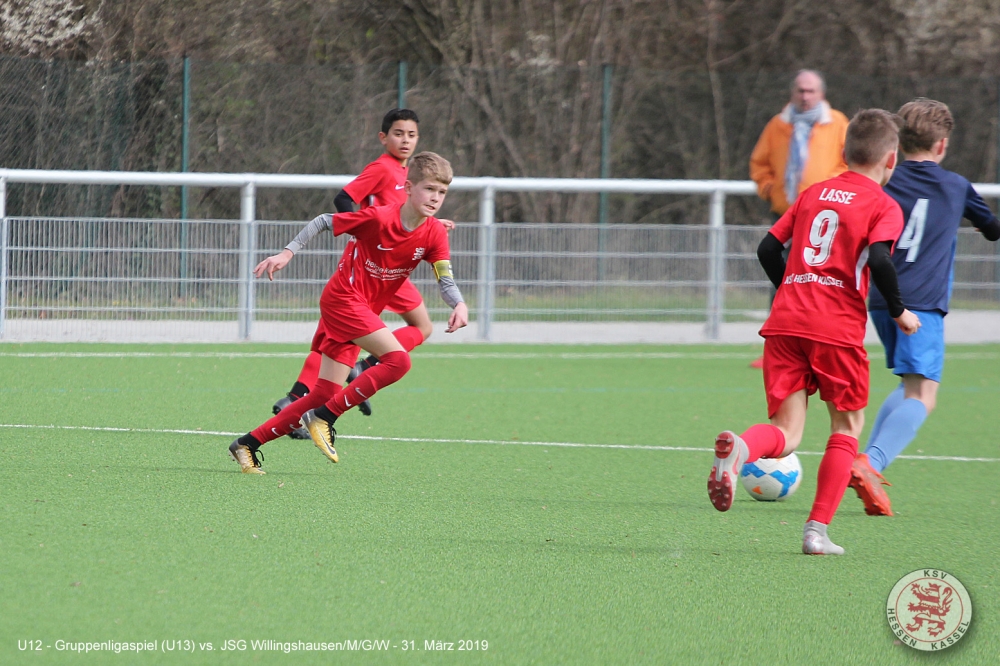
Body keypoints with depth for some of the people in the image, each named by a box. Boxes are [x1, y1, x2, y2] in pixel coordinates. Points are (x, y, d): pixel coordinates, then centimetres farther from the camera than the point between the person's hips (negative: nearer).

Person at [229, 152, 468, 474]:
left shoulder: (434, 234, -4)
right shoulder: (378, 217, -19)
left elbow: (445, 279, -8)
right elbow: (323, 222, -9)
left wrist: (459, 304, -29)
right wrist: (287, 253, -12)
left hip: (364, 311, 7)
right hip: (343, 298, -7)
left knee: (325, 394, 3)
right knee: (398, 360, -23)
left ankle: (249, 444, 10)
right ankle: (324, 418, -16)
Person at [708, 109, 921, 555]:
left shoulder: (813, 193, 18)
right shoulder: (884, 206, 2)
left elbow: (768, 248, 17)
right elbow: (879, 259, -15)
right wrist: (898, 310, -1)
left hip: (785, 321, 4)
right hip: (838, 329, -4)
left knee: (786, 434, 3)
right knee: (846, 424, 16)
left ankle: (739, 448, -33)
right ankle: (817, 530, 7)